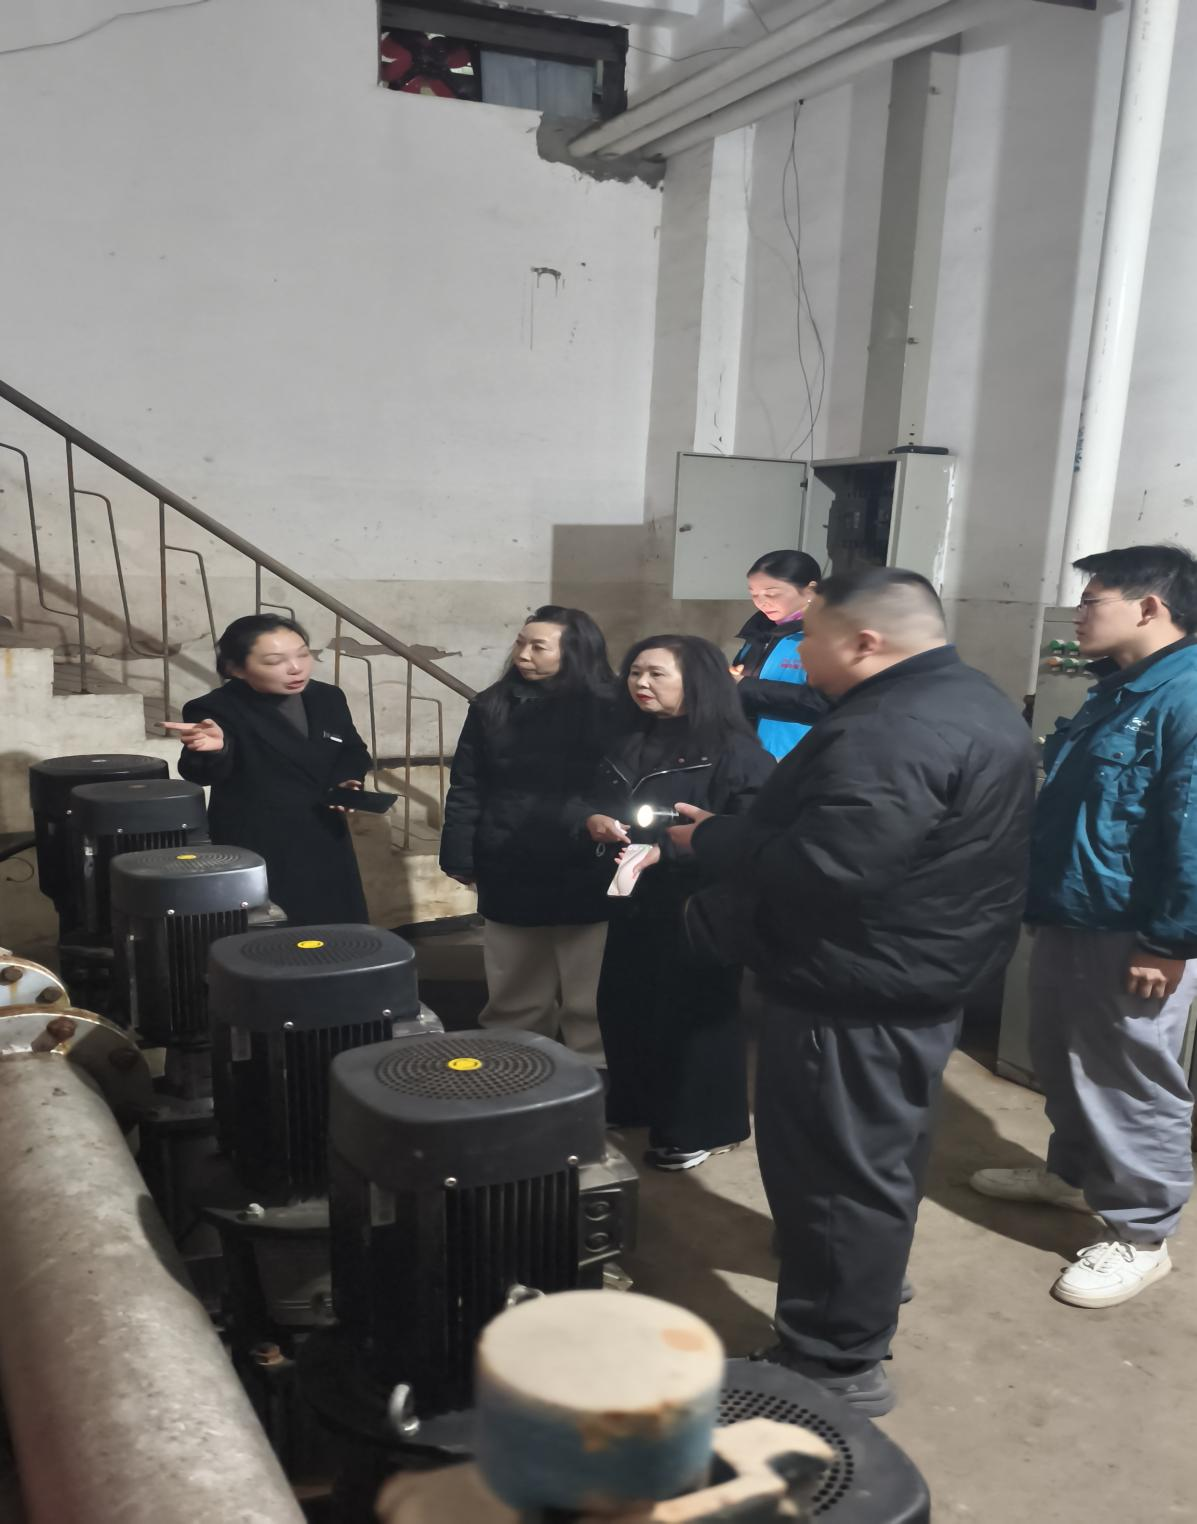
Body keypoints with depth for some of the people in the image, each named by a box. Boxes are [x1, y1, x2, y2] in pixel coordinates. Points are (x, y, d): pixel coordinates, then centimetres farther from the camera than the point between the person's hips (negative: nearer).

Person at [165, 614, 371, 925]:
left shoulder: (328, 698, 5)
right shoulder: (217, 709, -13)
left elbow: (353, 752, 18)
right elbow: (204, 773, -27)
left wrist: (346, 781, -3)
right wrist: (214, 749, -49)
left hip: (325, 845, 6)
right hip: (254, 851, -5)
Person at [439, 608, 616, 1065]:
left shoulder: (609, 710, -5)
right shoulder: (492, 707, 3)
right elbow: (466, 788, 5)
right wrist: (459, 857, -1)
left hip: (586, 877, -2)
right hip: (511, 875, 3)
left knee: (591, 1004, 6)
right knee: (515, 1002, 15)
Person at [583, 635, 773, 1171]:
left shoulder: (733, 752, -13)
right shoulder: (628, 742, 12)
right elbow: (595, 800, 19)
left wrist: (664, 852, -25)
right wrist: (593, 820, -6)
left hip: (698, 908, -7)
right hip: (635, 901, 7)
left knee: (693, 1016, 3)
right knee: (623, 1007, 13)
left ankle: (700, 1128, 20)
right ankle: (635, 1106, 35)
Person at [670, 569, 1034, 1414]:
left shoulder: (888, 736, -27)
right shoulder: (976, 703, 8)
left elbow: (810, 873, -30)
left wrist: (709, 837, -15)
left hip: (857, 994, -11)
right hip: (920, 976, 11)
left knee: (838, 1166, 3)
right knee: (882, 1152, 26)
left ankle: (839, 1360, 16)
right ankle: (872, 1283, 45)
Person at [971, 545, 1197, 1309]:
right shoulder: (1114, 693, 14)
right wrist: (1044, 902, 22)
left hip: (1132, 937, -10)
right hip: (1069, 921, 10)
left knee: (1131, 1083, 4)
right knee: (1065, 1063, 22)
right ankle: (1074, 1172, 42)